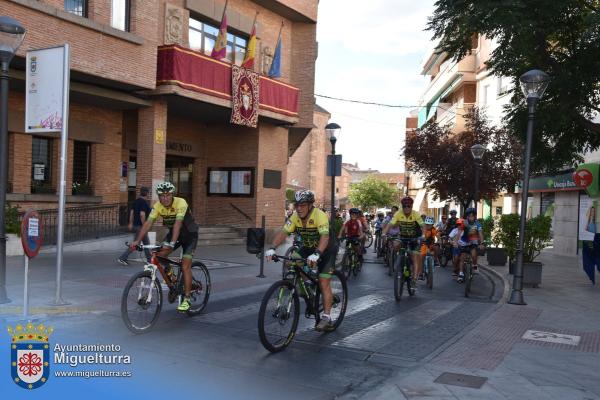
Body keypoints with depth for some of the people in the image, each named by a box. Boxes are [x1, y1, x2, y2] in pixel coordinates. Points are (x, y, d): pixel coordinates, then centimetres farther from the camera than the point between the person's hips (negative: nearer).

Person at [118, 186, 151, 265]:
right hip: (140, 226, -9)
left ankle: (149, 259, 22)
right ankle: (122, 258, -3)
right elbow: (142, 214, -24)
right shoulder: (144, 202, -16)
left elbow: (132, 212, 14)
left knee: (146, 243, 16)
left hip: (135, 225, 9)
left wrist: (131, 223, 19)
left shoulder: (136, 201, 11)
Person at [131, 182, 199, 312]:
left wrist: (172, 243, -52)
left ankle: (186, 299, -5)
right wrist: (137, 241, -31)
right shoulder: (158, 206, -15)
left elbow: (178, 223, -41)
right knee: (159, 255, -16)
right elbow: (148, 223, -20)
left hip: (189, 234, -5)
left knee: (185, 266, -14)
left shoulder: (180, 203, -31)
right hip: (173, 232, 5)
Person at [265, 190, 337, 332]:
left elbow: (325, 237, -44)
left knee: (323, 283, -14)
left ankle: (326, 318, -8)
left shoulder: (320, 216, -31)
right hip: (307, 248, 6)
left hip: (325, 250, -6)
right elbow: (283, 233, -21)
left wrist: (316, 254, -60)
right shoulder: (295, 217, -15)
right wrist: (272, 248, -38)